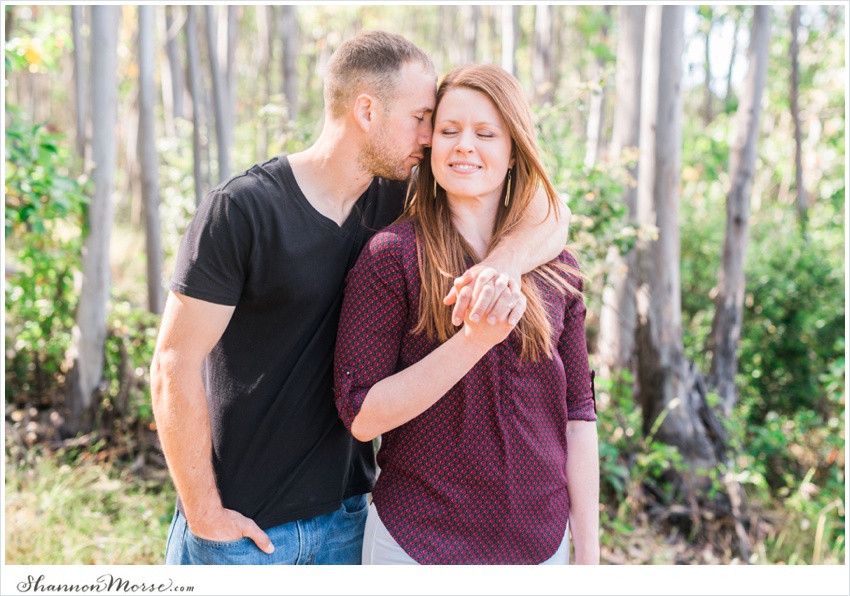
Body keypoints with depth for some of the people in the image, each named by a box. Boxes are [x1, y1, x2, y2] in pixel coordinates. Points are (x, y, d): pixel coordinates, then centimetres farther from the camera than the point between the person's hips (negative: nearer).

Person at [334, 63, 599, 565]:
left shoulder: (557, 268, 2)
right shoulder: (390, 256, -10)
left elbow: (578, 412, 4)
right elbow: (361, 416, -14)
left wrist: (589, 553, 3)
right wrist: (473, 341, -24)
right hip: (419, 541, -3)